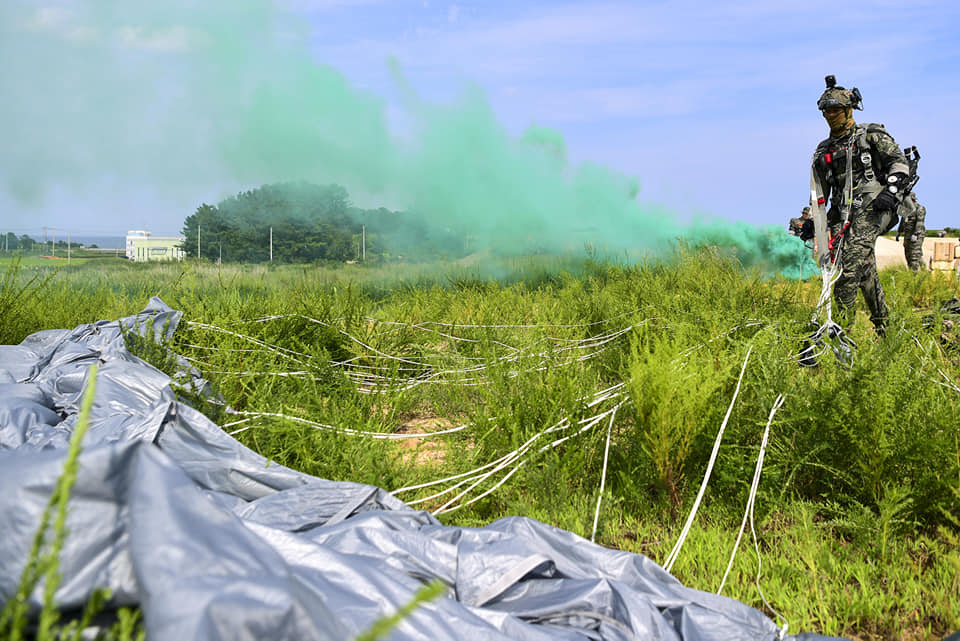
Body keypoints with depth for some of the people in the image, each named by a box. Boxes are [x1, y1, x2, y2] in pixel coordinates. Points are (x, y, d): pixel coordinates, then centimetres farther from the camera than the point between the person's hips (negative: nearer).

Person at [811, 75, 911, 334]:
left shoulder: (871, 135, 9)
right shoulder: (823, 151, 23)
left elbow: (900, 163, 2)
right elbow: (819, 192, 26)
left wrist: (891, 190, -14)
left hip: (872, 205, -5)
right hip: (841, 212, 5)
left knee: (854, 255, -27)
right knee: (864, 269, -4)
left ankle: (843, 320, -33)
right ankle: (881, 325, 4)